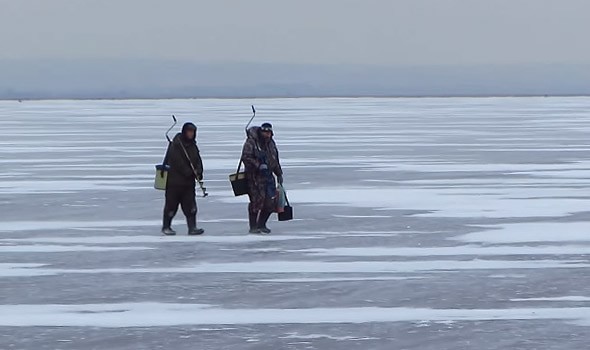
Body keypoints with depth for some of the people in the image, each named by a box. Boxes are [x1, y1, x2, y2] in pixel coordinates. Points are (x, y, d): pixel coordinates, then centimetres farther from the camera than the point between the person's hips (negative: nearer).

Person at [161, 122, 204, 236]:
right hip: (175, 180, -6)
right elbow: (178, 162, -17)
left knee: (190, 205, -1)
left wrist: (199, 172, -10)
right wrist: (190, 173, -18)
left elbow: (198, 160, 8)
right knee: (172, 204, 2)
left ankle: (192, 227, -3)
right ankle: (166, 227, 15)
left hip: (189, 181, 6)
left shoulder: (193, 145, 11)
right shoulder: (176, 144, -11)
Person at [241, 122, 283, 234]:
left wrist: (279, 174, 25)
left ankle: (261, 224, 19)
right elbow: (246, 157, -18)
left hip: (268, 175, 7)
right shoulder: (251, 142, -10)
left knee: (271, 202, 3)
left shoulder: (271, 143, 15)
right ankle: (253, 227, -1)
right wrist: (258, 165, -26)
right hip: (255, 176, -7)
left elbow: (275, 160, 26)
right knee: (257, 200, -11)